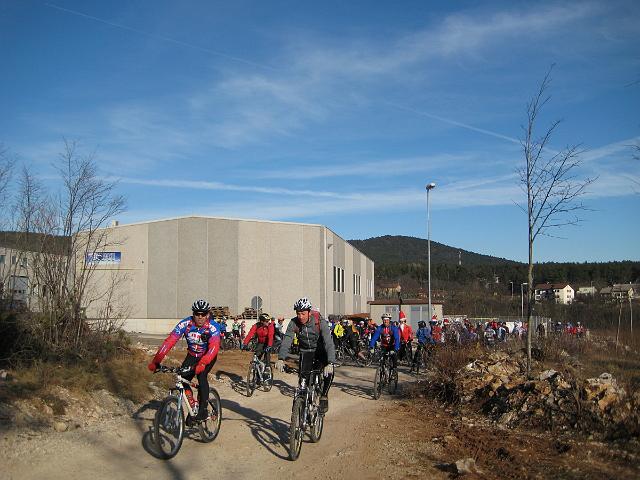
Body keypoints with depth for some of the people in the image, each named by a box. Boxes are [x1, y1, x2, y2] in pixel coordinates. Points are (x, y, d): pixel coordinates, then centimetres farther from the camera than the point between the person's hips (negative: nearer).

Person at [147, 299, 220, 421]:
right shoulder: (185, 324, -23)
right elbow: (169, 341, -29)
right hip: (192, 355, 3)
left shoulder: (213, 327, -29)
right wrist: (155, 361, -39)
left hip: (208, 356, -3)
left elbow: (214, 347, -43)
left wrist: (202, 363, -60)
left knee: (201, 376, -27)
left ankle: (203, 410, -13)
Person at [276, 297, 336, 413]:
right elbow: (286, 340, -26)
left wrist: (330, 363, -49)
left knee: (329, 372, -27)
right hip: (306, 352, 2)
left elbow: (329, 342, -36)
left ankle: (324, 397, -6)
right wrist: (281, 359, -43)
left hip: (321, 351, -2)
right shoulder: (294, 323, -19)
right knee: (303, 379, -12)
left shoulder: (320, 322, -28)